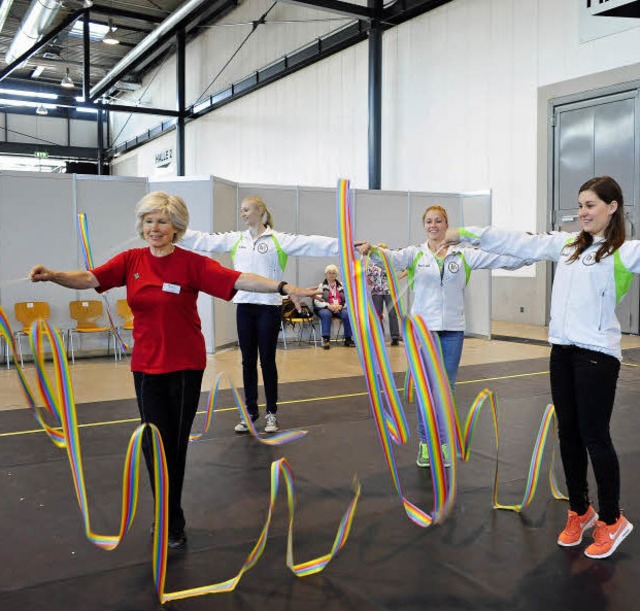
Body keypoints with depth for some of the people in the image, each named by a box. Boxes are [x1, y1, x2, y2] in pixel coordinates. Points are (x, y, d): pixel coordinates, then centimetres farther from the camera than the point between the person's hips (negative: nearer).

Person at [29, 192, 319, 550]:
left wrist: (283, 287, -33)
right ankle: (170, 522, 21)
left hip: (185, 365, -2)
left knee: (175, 443, 8)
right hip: (146, 366, 2)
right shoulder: (131, 261, 1)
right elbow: (90, 279, -9)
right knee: (156, 442, 4)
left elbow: (239, 280, -20)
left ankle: (169, 522, 27)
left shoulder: (191, 263, -9)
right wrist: (52, 276, -28)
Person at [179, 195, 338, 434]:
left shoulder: (278, 240, -4)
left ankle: (271, 412, 18)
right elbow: (203, 240, 9)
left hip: (269, 307, -4)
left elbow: (310, 244, -11)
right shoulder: (235, 239, 10)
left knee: (267, 360, 4)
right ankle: (250, 411, 23)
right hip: (244, 306, 4)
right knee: (248, 361, 11)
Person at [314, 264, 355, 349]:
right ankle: (326, 339, -36)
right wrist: (329, 306, -18)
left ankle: (348, 339, -21)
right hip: (326, 308, -2)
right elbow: (317, 301, -3)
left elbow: (347, 300, 9)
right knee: (326, 314, -36)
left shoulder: (341, 285, 16)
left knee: (347, 314, -29)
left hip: (340, 308, 2)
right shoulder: (321, 286, 8)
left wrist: (341, 306, -12)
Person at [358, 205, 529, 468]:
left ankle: (444, 442, 23)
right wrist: (371, 249, -36)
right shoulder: (415, 254, 3)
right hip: (423, 328, 0)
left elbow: (500, 259, -4)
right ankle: (425, 442, 20)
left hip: (452, 329, 1)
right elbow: (393, 257, -16)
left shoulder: (463, 255, 4)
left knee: (447, 387, 9)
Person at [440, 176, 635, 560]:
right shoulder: (566, 244, 14)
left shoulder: (623, 252, -4)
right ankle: (579, 511, 29)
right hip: (562, 350, 6)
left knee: (594, 436, 0)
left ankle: (611, 520, 19)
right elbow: (520, 243, 14)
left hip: (597, 353, -6)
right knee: (568, 433, 12)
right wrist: (467, 235, 12)